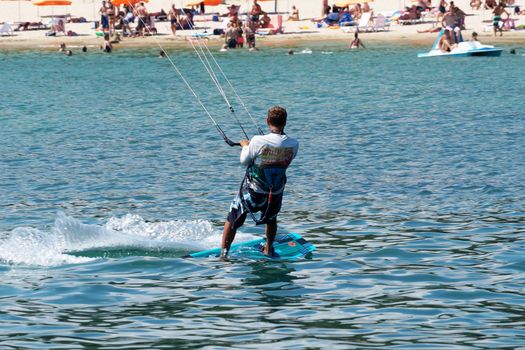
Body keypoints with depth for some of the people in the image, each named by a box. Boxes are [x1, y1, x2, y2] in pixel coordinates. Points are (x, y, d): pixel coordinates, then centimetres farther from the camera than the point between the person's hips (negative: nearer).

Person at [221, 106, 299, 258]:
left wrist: (245, 146, 14)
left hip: (252, 194, -3)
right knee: (271, 219, 33)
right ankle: (269, 250, 46)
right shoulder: (293, 144, -13)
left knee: (232, 219, 17)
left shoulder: (258, 141, -23)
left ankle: (223, 252, 18)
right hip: (276, 195, 3)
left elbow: (244, 161, -7)